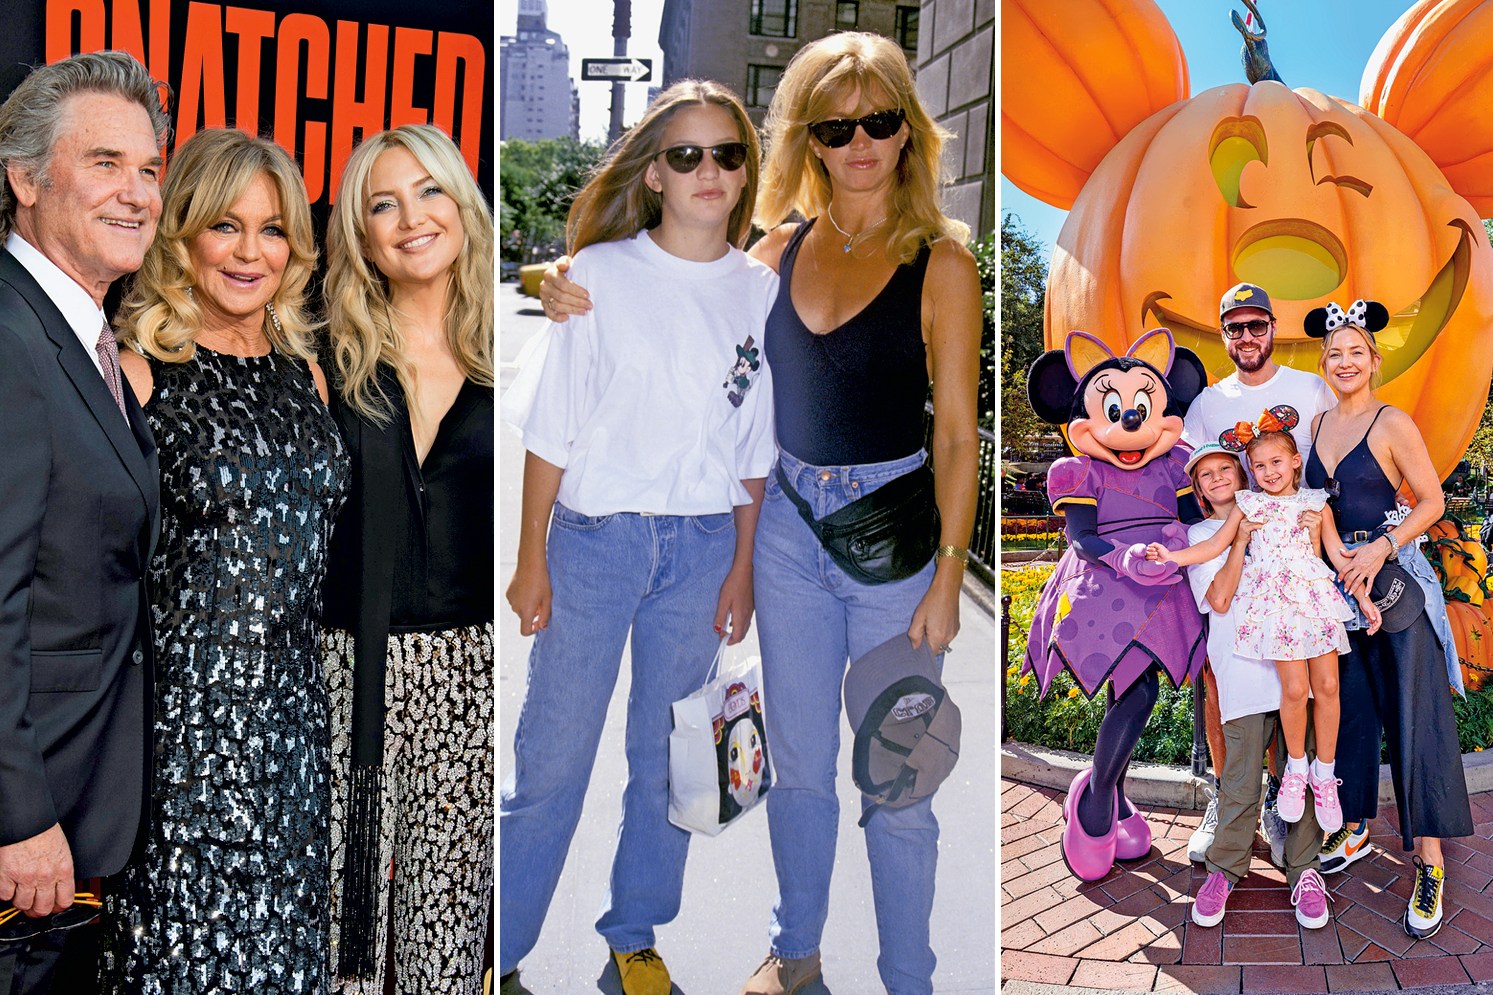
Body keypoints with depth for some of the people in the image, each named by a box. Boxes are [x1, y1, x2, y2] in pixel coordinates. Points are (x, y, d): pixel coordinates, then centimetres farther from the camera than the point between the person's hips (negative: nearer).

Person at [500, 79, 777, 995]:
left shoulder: (761, 292, 4)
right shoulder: (601, 274, -5)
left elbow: (755, 450, 8)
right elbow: (553, 430, -4)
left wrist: (741, 568, 7)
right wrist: (532, 558, -5)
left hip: (701, 549, 3)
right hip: (594, 538, -2)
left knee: (670, 760, 12)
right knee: (552, 759, 2)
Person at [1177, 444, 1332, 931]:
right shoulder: (1201, 535, 11)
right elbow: (1219, 600, -3)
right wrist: (1240, 539, -7)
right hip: (1242, 666, -2)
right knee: (1240, 779, -3)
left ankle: (1303, 868, 11)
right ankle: (1224, 869, 11)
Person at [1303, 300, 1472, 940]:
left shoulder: (1392, 424, -7)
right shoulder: (1317, 425, 9)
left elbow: (1433, 502, -8)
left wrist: (1379, 549, -19)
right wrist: (1336, 554, -4)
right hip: (1337, 578, 5)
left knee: (1412, 713, -5)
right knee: (1349, 705, 12)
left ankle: (1430, 863, -3)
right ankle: (1355, 827, 26)